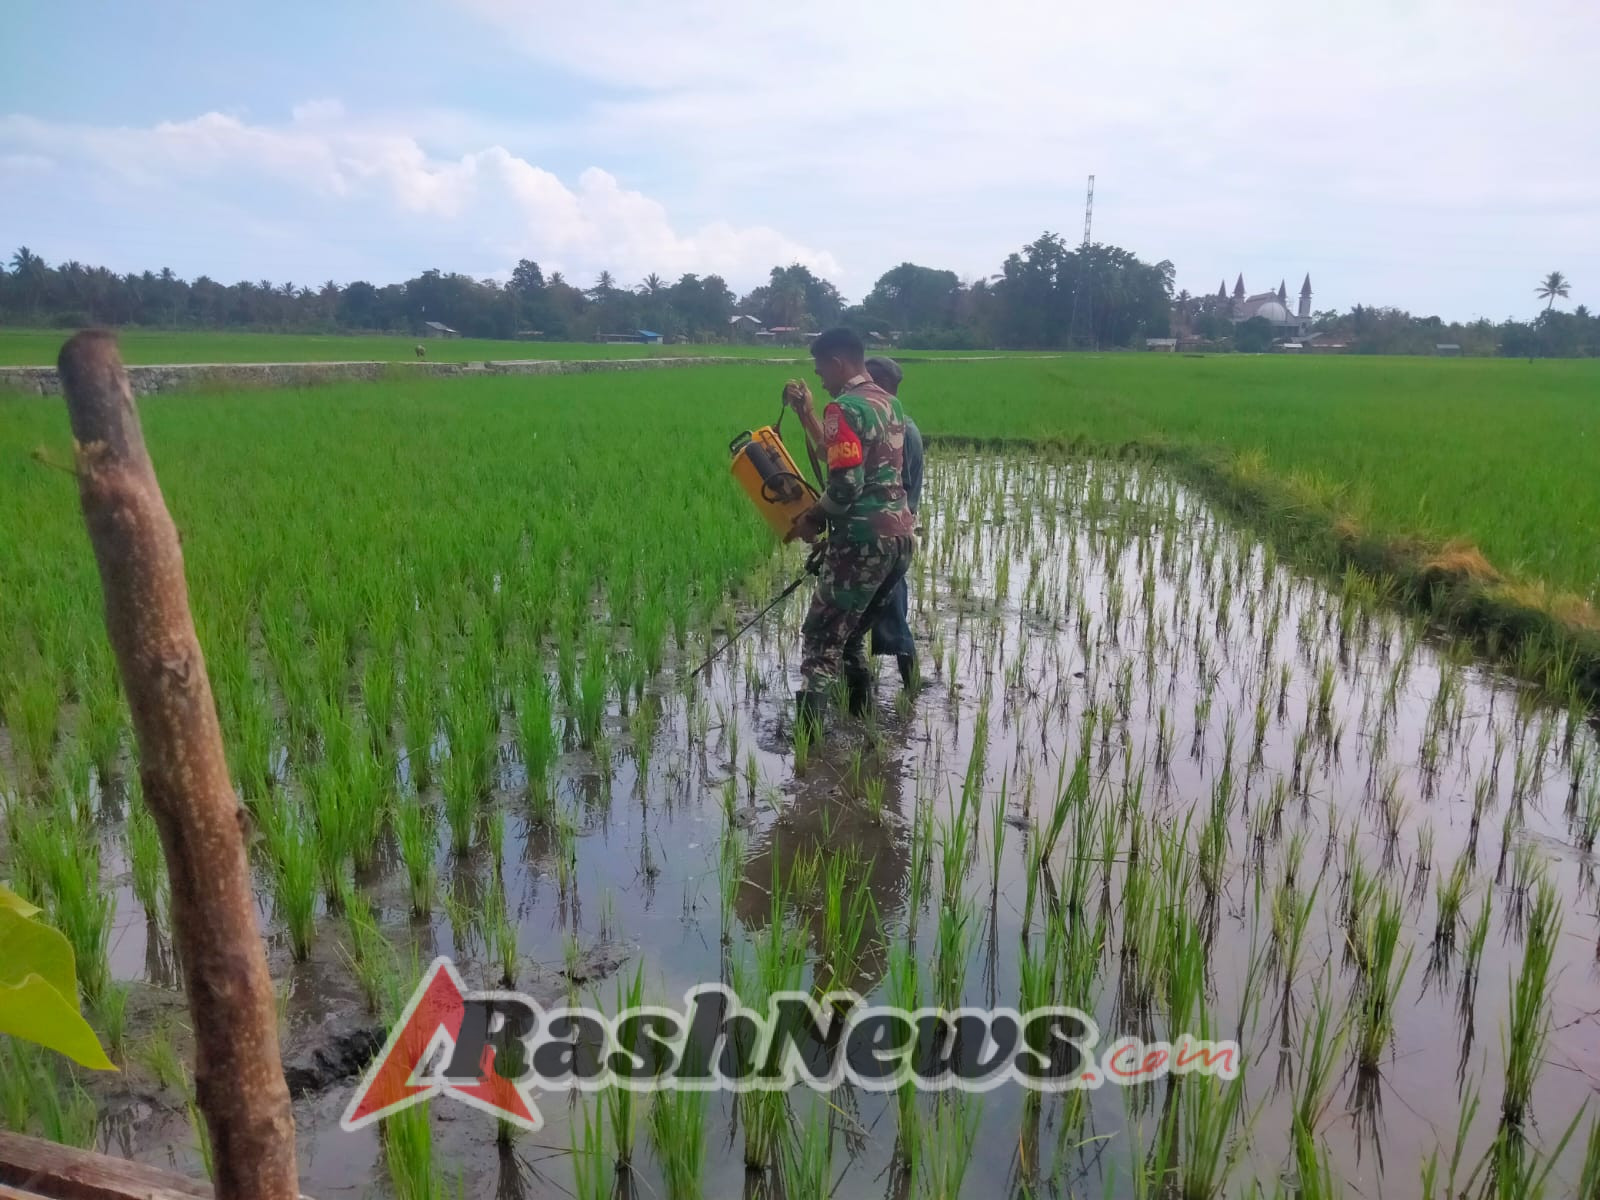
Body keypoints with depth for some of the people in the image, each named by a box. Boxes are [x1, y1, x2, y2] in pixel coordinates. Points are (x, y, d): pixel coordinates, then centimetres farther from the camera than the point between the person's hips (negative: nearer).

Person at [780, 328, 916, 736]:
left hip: (864, 539, -9)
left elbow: (846, 484, -21)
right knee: (850, 634, 19)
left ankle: (812, 730, -7)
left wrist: (812, 520, -5)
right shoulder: (890, 404, 16)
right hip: (900, 535, 9)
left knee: (821, 639, -3)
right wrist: (807, 412, 22)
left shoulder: (845, 408, -12)